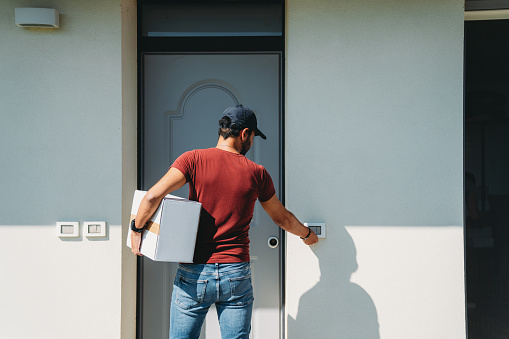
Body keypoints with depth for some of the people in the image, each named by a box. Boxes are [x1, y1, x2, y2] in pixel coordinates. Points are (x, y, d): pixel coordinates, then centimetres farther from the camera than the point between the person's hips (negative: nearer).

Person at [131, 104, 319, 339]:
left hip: (193, 275, 0)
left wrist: (137, 229, 1)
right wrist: (306, 234, 34)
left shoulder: (194, 159, -4)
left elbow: (153, 196, -16)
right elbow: (282, 218, 15)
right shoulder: (257, 173, 2)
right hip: (236, 275, 1)